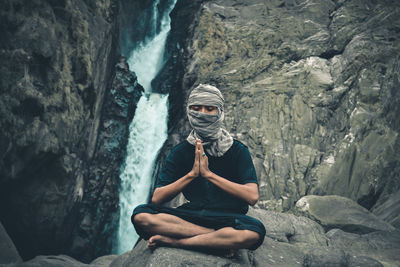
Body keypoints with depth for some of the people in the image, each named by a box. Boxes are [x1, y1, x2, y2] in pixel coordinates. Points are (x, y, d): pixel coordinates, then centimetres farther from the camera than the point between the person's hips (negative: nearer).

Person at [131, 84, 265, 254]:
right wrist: (192, 174, -16)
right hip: (190, 215, 2)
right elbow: (157, 198, -4)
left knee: (255, 232, -37)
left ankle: (173, 241, -23)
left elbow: (252, 196, -16)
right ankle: (221, 238, -22)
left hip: (228, 217, -1)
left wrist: (208, 173, -18)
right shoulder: (180, 152, 3)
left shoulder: (238, 151, -2)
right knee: (140, 215, -24)